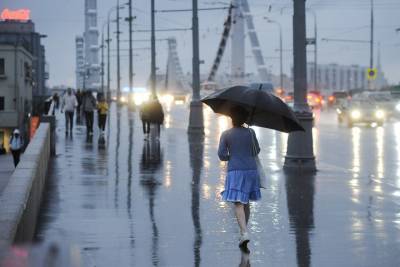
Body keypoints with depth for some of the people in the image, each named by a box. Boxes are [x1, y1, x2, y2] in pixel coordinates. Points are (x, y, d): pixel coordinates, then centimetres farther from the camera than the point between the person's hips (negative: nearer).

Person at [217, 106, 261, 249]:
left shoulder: (226, 135, -3)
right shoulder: (250, 132, 3)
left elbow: (221, 155, -4)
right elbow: (256, 151, 12)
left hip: (235, 171, -3)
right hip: (251, 169, 3)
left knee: (238, 203, -10)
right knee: (246, 202, 17)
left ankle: (244, 233, -25)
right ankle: (244, 230, 27)